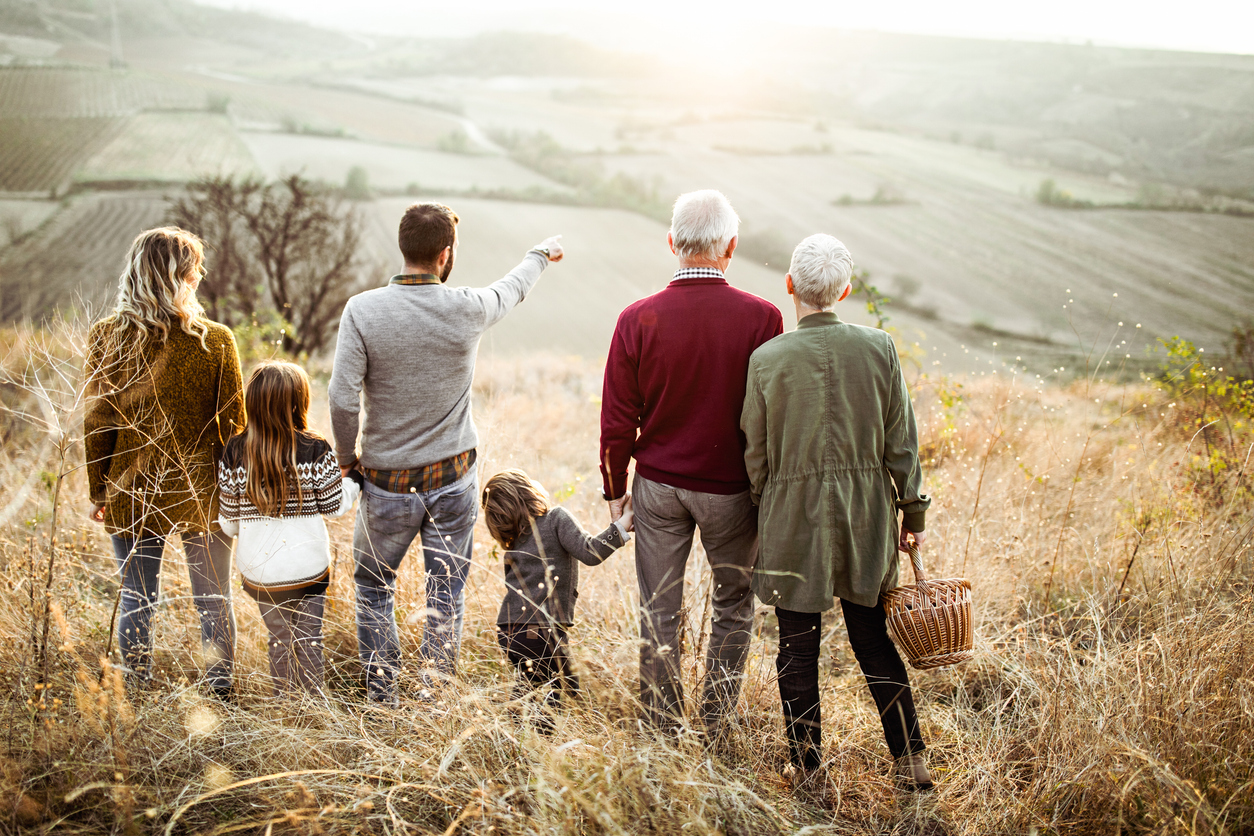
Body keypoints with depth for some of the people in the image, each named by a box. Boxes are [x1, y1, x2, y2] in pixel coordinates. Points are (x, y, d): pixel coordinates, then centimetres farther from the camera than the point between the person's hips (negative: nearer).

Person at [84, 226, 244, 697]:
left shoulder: (105, 338, -7)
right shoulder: (215, 340, -12)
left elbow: (96, 424, -3)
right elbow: (232, 424, -7)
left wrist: (98, 491, 7)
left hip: (132, 497, 2)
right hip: (203, 494, -1)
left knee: (136, 598, 15)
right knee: (213, 600, 12)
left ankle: (135, 694, 23)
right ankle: (219, 689, 19)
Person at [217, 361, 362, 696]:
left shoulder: (234, 453, -8)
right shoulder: (316, 451, -14)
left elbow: (230, 522, -1)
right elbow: (333, 505, -2)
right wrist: (357, 478, 16)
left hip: (259, 571, 2)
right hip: (309, 567, -2)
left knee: (280, 639, 18)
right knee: (309, 639, 13)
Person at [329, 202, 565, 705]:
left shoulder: (363, 311, -14)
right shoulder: (468, 310, -10)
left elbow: (343, 399, -17)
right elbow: (513, 290, 12)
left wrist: (347, 457, 1)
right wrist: (541, 253, 33)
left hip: (387, 482, 0)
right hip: (453, 481, 1)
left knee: (373, 588, 18)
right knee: (446, 594, 12)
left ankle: (381, 700, 22)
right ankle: (434, 700, 20)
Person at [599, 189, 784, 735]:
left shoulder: (638, 319, -9)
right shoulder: (761, 318, -13)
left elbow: (617, 420, -4)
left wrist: (614, 489, 10)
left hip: (658, 486, 1)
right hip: (732, 490, -1)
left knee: (659, 613, 14)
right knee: (734, 606, 18)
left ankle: (661, 732, 25)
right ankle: (715, 729, 24)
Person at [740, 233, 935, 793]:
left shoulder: (767, 359, -10)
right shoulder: (878, 348, -5)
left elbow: (756, 454, -3)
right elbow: (901, 441, 0)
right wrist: (912, 511, 10)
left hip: (793, 520, -3)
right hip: (865, 517, 3)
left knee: (798, 648, 8)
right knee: (872, 639, 16)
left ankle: (807, 772, 17)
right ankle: (911, 761, 20)